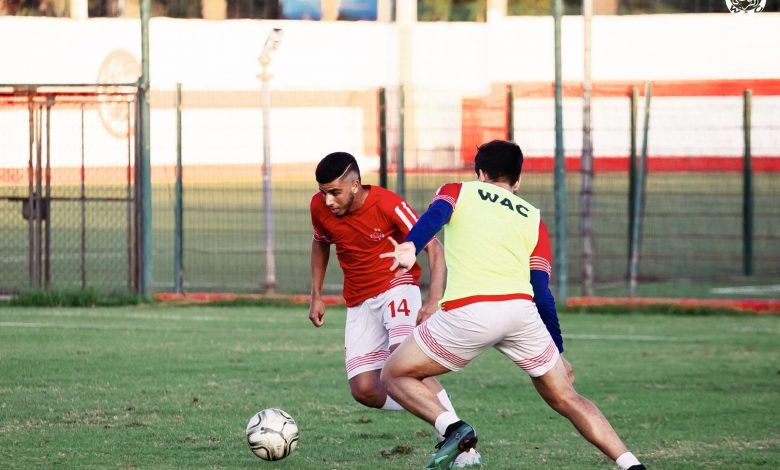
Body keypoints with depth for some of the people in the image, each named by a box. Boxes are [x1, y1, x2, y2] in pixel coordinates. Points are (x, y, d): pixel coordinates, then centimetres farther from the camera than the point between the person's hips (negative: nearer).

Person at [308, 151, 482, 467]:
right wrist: (316, 295, 11)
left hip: (397, 285, -5)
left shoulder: (387, 205, -22)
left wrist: (434, 301, -28)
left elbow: (433, 247, -16)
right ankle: (436, 407, 12)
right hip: (359, 301, 5)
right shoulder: (320, 207, -8)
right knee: (364, 390, -10)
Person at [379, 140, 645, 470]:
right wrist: (559, 353, 23)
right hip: (520, 309, 3)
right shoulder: (533, 218, 25)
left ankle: (453, 429, -9)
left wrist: (411, 246, -26)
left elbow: (434, 216, -6)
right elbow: (542, 293, 17)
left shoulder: (457, 192, 19)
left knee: (395, 376, 16)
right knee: (566, 398, 19)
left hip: (467, 313, -3)